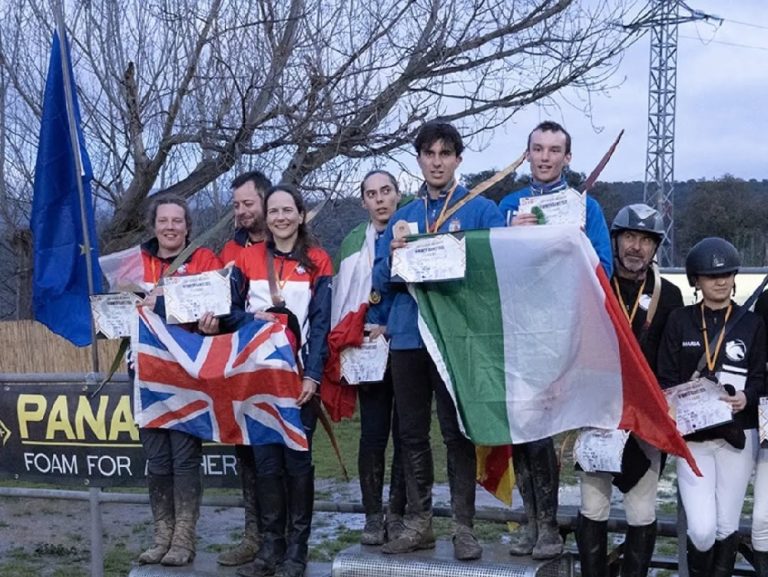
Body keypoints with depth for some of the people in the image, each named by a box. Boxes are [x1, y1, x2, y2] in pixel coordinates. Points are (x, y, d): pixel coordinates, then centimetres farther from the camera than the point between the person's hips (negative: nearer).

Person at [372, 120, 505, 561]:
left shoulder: (481, 210, 3)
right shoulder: (402, 217, 15)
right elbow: (380, 281, 12)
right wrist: (393, 257, -9)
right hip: (408, 337, 4)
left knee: (457, 432, -1)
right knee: (412, 433, 9)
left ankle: (464, 526, 8)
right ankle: (419, 522, 18)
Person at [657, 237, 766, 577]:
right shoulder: (680, 322, 4)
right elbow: (666, 380, 2)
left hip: (737, 436, 1)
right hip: (692, 436, -1)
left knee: (727, 526, 5)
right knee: (702, 529, -9)